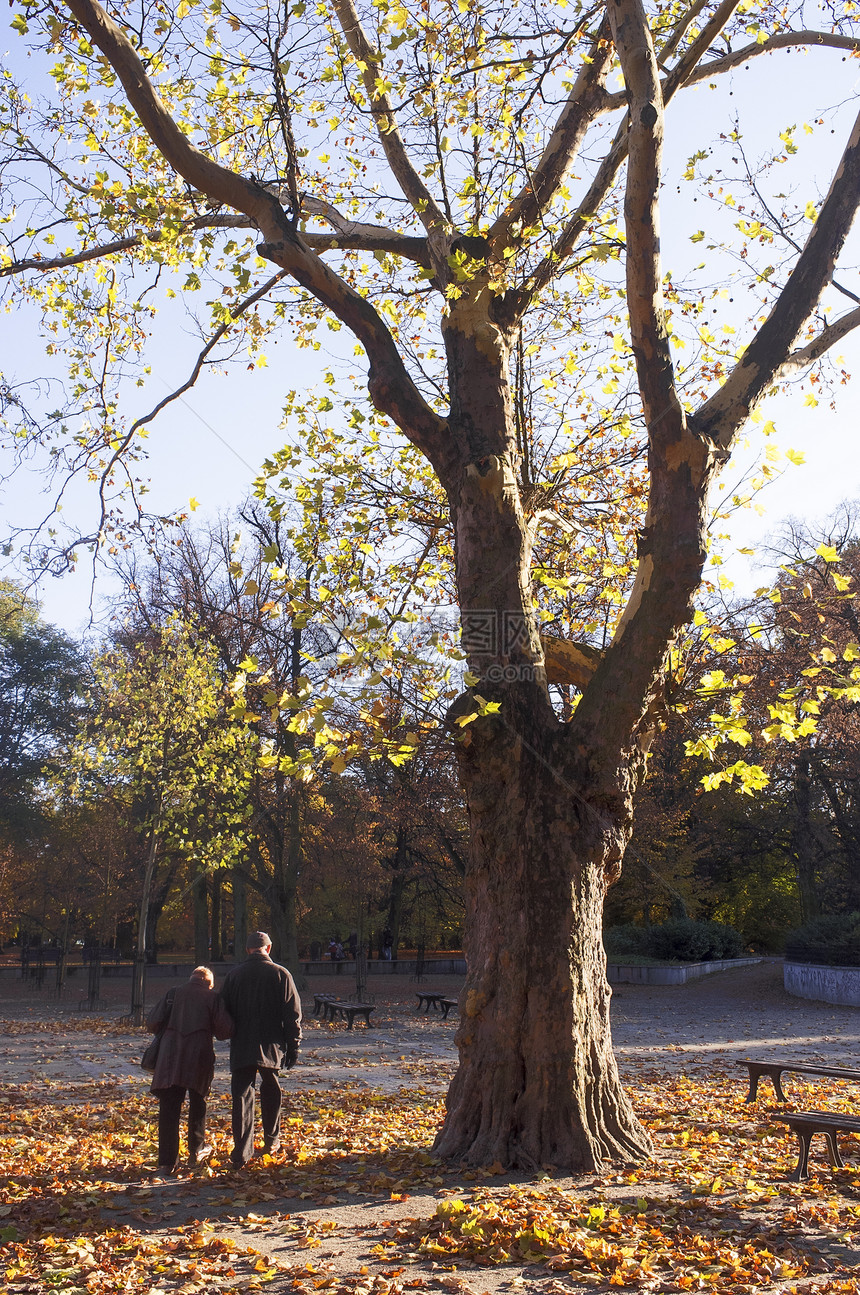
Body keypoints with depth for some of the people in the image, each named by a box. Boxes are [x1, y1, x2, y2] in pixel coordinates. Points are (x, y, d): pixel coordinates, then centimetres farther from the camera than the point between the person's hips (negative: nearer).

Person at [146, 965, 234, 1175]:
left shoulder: (172, 994, 8)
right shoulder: (212, 997, 4)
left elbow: (152, 1023, 2)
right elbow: (226, 1029, -4)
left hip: (169, 1057, 1)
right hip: (200, 1056, 0)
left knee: (169, 1109, 3)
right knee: (198, 1103, 20)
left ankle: (167, 1162, 0)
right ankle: (196, 1151, 30)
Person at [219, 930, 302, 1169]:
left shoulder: (234, 975, 0)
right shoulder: (281, 974, -4)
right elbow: (293, 1014, -3)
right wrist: (293, 1046, 3)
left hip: (241, 1047, 0)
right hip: (272, 1046, 0)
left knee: (241, 1096, 2)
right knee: (271, 1091, 20)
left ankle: (241, 1153, -3)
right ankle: (272, 1141, 30)